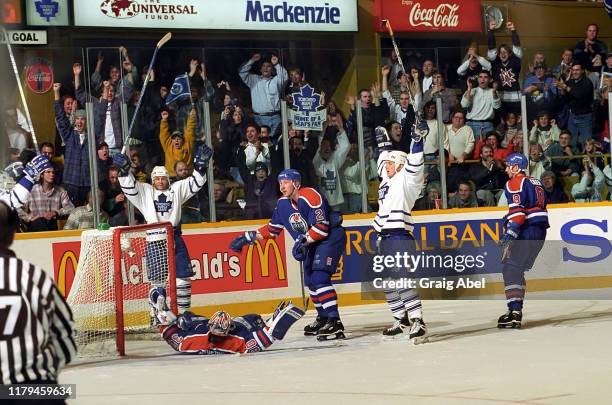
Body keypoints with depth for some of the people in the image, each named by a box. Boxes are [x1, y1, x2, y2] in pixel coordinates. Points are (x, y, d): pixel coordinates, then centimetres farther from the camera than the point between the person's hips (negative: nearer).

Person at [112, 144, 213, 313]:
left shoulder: (176, 189, 11)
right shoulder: (145, 191, 9)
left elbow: (195, 184, 7)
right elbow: (129, 187, -2)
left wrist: (200, 166, -7)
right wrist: (124, 170, -17)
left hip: (175, 240, 1)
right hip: (154, 241, -1)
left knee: (182, 278, 1)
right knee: (157, 280, 4)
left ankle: (184, 311, 11)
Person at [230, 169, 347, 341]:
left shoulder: (310, 197, -24)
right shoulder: (283, 203, 3)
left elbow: (322, 227, -27)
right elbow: (272, 229, 14)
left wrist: (303, 241, -32)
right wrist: (248, 237, 9)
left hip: (332, 236, -9)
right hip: (312, 242, 9)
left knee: (319, 278, -22)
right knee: (310, 281, 11)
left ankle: (334, 322, -27)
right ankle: (323, 318, 28)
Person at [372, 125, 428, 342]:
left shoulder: (405, 179, -3)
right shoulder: (388, 179, 21)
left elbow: (415, 164, -20)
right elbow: (384, 159, 38)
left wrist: (417, 140, -30)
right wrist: (383, 141, 43)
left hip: (400, 236, -10)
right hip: (385, 238, 10)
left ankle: (417, 321, -24)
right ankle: (402, 319, 22)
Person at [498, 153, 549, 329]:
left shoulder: (515, 184, -7)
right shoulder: (536, 182, 21)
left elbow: (517, 211, -19)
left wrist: (510, 233, -24)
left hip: (525, 233, -9)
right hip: (540, 231, 9)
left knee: (511, 268, -10)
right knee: (518, 268, 16)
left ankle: (515, 312, -21)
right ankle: (516, 309, 14)